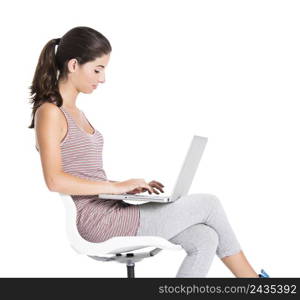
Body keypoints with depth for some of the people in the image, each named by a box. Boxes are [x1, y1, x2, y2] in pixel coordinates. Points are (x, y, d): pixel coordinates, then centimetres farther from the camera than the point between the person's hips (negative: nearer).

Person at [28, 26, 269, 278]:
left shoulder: (76, 113, 18)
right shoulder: (49, 113, -11)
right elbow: (55, 180, -21)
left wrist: (128, 187, 4)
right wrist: (116, 186, -18)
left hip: (110, 210, 9)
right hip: (99, 219, -9)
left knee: (205, 239, -3)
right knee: (209, 204, -3)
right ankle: (255, 281, 14)